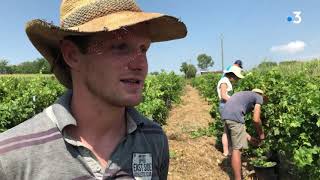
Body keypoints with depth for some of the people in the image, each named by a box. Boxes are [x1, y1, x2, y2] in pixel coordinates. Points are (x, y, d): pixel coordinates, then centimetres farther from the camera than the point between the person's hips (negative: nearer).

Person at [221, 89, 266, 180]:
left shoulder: (245, 96, 33)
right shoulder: (259, 97, 14)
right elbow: (256, 119, 2)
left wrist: (248, 137, 29)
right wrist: (261, 134, 18)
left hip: (225, 115, 8)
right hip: (234, 116, -8)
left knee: (235, 148, 16)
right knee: (237, 149, 0)